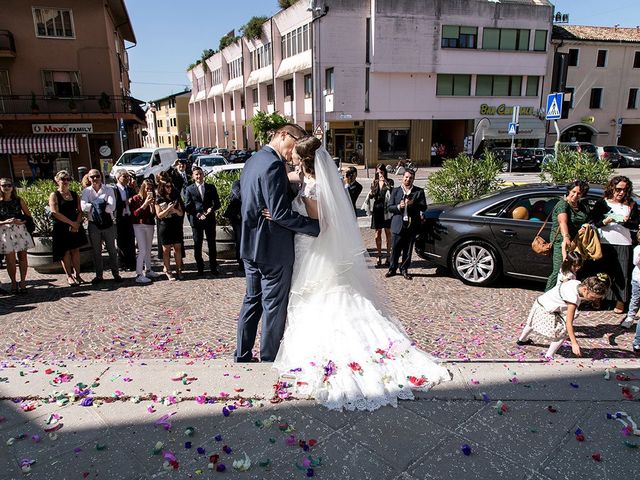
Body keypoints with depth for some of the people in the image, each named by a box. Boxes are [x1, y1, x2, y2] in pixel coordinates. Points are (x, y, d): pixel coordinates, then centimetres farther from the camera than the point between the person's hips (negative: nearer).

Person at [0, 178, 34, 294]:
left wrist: (21, 221, -9)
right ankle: (13, 283, 12)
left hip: (20, 230, 2)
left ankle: (23, 282, 11)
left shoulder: (19, 200, 8)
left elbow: (28, 215, 9)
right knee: (10, 259, -2)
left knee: (22, 257, 3)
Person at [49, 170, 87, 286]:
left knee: (75, 250, 7)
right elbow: (55, 213, -12)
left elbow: (80, 211, 7)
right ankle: (69, 276, 10)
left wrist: (77, 223, -10)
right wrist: (71, 223, -15)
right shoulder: (54, 196, -3)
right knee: (65, 252, 2)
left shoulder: (75, 195, 11)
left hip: (76, 227, 4)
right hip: (61, 228, -4)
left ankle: (77, 275, 13)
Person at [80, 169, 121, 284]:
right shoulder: (86, 191, 1)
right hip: (94, 224, 1)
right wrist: (102, 204, -17)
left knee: (112, 250, 8)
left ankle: (116, 274, 18)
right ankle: (99, 275, 21)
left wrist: (94, 206, -16)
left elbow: (112, 207, -16)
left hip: (108, 223, -1)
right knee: (96, 251, 10)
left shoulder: (108, 189, -2)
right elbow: (83, 207, -15)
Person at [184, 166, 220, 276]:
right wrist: (197, 214, -13)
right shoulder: (189, 189, 6)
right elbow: (187, 206, 1)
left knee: (212, 244, 5)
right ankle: (200, 268, 15)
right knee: (197, 245, 4)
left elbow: (217, 203, 7)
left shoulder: (211, 187, 10)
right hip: (196, 220, -1)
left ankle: (213, 267, 15)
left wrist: (212, 208, -13)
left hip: (210, 219, 1)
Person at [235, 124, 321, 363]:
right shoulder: (273, 165, -19)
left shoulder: (252, 161, 12)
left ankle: (242, 356, 29)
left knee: (252, 301, 19)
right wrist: (316, 226, -20)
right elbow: (280, 213, -25)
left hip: (250, 245, 9)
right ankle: (268, 359, 18)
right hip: (273, 249, -9)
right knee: (274, 306, 5)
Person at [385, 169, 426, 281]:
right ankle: (392, 269, 16)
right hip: (398, 225, 0)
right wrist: (399, 207, -15)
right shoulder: (396, 191, 8)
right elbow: (390, 207, 5)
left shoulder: (419, 191, 7)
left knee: (408, 250, 8)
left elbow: (424, 207, 0)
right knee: (395, 249, 2)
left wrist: (413, 203, -16)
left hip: (412, 225, 1)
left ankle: (404, 269, 21)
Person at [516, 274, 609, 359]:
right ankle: (548, 357, -4)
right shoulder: (573, 297, -35)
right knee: (564, 332, -13)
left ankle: (522, 340, 60)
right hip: (544, 311, -9)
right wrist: (574, 344, -31)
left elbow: (564, 282, 9)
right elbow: (569, 323, -33)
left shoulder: (578, 284, -14)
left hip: (541, 302, 9)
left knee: (532, 324, 33)